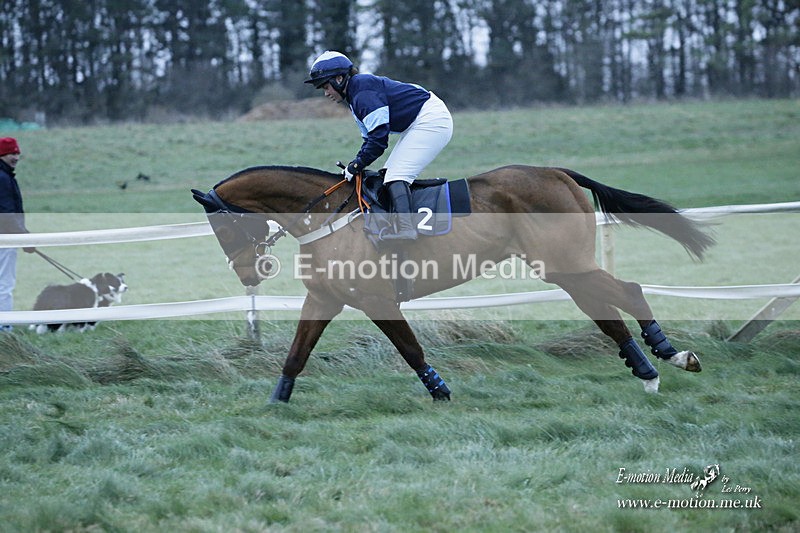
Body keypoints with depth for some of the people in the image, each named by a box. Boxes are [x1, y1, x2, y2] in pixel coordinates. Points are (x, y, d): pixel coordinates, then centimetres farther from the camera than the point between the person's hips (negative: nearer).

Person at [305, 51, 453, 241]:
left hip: (430, 120, -11)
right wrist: (355, 165, 6)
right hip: (418, 125, 11)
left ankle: (406, 228, -35)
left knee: (396, 174, -20)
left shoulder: (363, 91, -19)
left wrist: (356, 165, -15)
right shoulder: (356, 95, 14)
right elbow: (370, 139, 18)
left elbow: (379, 137, -24)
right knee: (390, 173, 11)